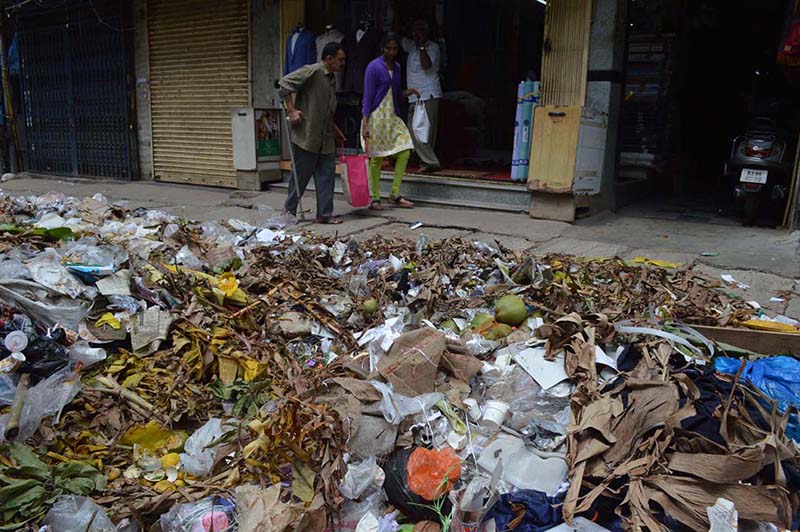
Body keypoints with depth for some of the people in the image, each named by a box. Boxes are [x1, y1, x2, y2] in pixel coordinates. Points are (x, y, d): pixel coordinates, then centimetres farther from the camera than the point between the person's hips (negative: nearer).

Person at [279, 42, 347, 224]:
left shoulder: (332, 78, 15)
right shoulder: (312, 71, -12)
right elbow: (285, 84, -16)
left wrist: (335, 129, 24)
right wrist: (291, 110, -19)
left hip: (326, 138, 8)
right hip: (307, 135, -8)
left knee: (327, 174, 5)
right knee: (301, 174, 2)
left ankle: (325, 214, 11)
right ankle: (289, 209, 19)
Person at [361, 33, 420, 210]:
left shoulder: (397, 67, 13)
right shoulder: (374, 67, -7)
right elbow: (368, 97, -10)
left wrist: (408, 92, 0)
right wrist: (365, 124, -14)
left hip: (393, 116, 7)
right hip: (377, 116, -7)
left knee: (405, 151, -3)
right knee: (376, 157, -2)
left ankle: (395, 194, 6)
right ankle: (375, 198, 8)